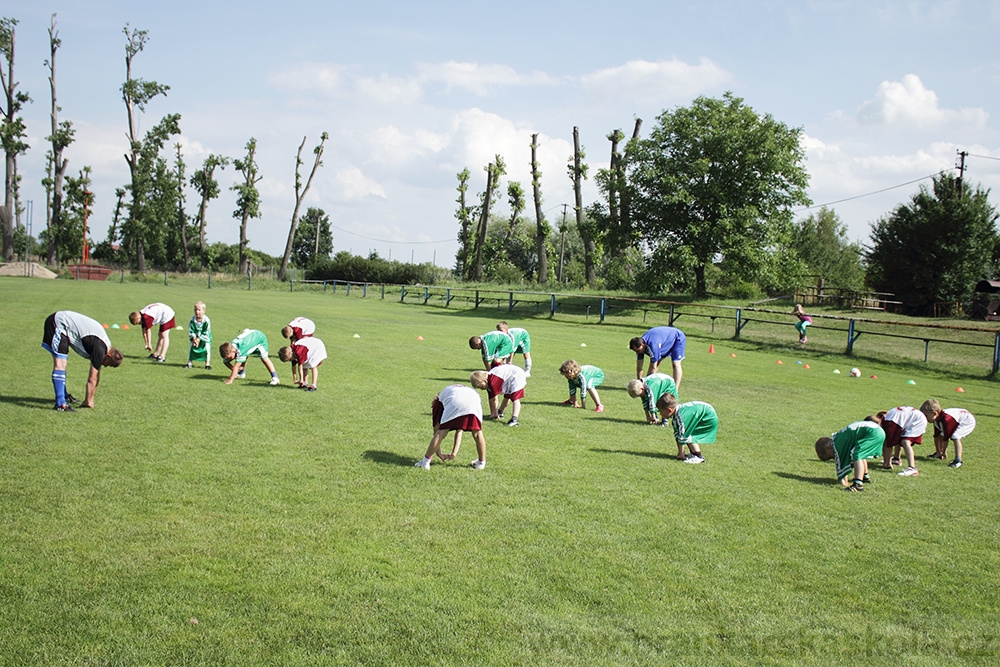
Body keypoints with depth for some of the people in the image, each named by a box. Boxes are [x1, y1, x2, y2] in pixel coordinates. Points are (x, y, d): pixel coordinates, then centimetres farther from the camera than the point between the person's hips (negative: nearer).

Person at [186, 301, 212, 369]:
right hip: (195, 337, 3)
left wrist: (199, 339, -24)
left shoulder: (206, 321, -25)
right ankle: (189, 363, 15)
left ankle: (207, 364, 1)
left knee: (207, 349, -11)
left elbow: (206, 333, -21)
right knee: (191, 348, 2)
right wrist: (194, 338, -25)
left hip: (205, 338, -3)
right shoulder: (192, 320, -17)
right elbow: (190, 331, -12)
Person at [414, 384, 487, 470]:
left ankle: (425, 462, 14)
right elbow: (459, 431, 41)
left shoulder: (439, 400, 36)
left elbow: (436, 429, 32)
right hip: (475, 399, 3)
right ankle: (481, 462, 30)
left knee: (441, 432, 10)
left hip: (455, 401, -3)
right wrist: (454, 452, 39)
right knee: (477, 433, 22)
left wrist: (438, 453, 36)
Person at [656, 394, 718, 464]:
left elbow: (682, 436, -26)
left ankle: (699, 457, -9)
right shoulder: (675, 414, -3)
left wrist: (681, 454, -16)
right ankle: (693, 454, 18)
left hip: (709, 418, -10)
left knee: (686, 434, -15)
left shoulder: (681, 417, -32)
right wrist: (680, 452, 3)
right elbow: (677, 434, 2)